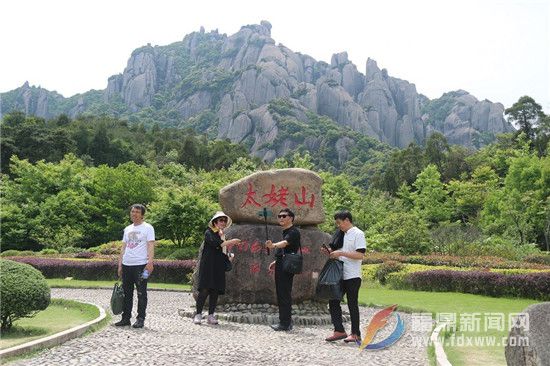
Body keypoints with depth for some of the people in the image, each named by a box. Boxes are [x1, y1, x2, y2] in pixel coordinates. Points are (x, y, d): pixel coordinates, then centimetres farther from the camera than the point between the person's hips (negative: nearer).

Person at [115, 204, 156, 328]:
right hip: (126, 265, 6)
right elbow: (123, 248, 18)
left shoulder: (147, 228, -2)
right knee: (127, 293, 11)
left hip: (141, 265, -6)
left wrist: (150, 262, -21)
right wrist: (120, 265, 13)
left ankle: (140, 319, 5)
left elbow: (151, 246, -10)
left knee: (141, 294, -1)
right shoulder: (127, 229, 17)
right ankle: (126, 318, 19)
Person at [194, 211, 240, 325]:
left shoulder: (222, 236, 20)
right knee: (204, 290, -11)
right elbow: (215, 243, -18)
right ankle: (198, 314, -4)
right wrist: (230, 242, -20)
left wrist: (229, 258, 6)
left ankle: (211, 315, 7)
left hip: (219, 267, 6)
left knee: (215, 291, 2)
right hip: (208, 265, -6)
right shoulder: (209, 232, 1)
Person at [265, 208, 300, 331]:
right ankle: (286, 322, 22)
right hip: (281, 266, 10)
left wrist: (274, 245, -48)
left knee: (284, 294, -8)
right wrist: (276, 262, 20)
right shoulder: (285, 232, 19)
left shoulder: (294, 232, -11)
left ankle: (285, 323, -2)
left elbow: (285, 243, -31)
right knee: (281, 294, 14)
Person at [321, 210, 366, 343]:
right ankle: (339, 331, 10)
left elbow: (360, 255, -19)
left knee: (352, 305, 1)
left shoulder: (358, 234, -10)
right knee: (333, 302, 4)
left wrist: (340, 253, -21)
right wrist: (330, 252, 2)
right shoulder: (341, 234, 15)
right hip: (339, 276, 8)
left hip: (352, 277, -8)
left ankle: (356, 334, 13)